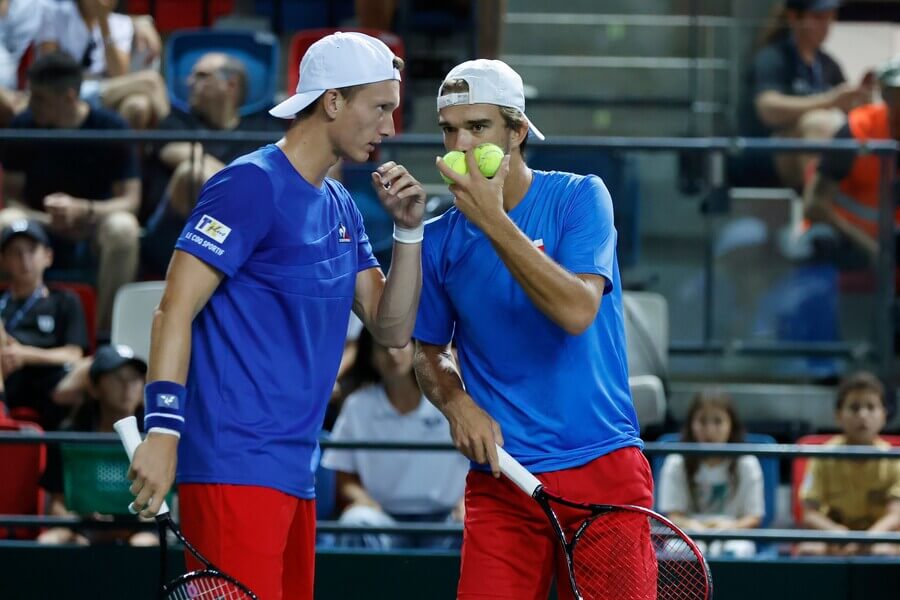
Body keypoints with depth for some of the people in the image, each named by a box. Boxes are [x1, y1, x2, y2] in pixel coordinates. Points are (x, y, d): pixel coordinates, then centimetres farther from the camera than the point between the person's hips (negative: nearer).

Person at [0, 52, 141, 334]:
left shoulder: (111, 128, -11)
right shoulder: (23, 126, -6)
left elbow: (130, 200, -11)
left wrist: (83, 210, -30)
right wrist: (49, 222, -23)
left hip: (92, 228, -1)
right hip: (40, 225, 1)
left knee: (122, 228, -36)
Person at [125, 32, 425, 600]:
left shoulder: (342, 207, 17)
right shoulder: (252, 184, -8)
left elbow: (392, 328, 17)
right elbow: (175, 309, -13)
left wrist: (409, 229, 4)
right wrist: (163, 428, -21)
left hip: (295, 471, 9)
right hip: (235, 463, -9)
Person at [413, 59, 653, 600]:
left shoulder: (579, 197, -3)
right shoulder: (440, 241, 5)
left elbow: (576, 311, -18)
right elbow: (430, 351, 18)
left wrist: (492, 219, -21)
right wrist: (456, 402, -4)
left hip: (603, 471, -2)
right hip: (501, 482, 2)